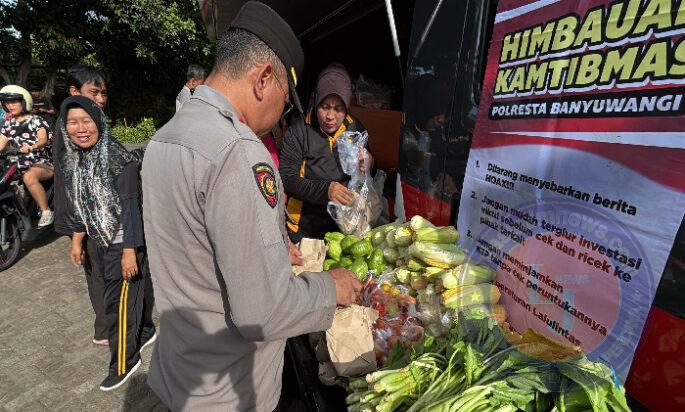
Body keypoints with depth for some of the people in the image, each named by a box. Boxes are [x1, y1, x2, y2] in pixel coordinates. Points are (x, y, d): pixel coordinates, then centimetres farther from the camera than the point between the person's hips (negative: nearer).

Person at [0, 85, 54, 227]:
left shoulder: (36, 121, -1)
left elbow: (43, 139, -18)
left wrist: (30, 147, -38)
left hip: (43, 163, -7)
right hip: (22, 166, 7)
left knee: (29, 177, -36)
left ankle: (46, 212, -27)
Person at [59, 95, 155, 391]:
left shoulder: (118, 159, -20)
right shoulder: (71, 160, 3)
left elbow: (131, 206, -21)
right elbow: (81, 205, 13)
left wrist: (129, 251, -21)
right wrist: (77, 240, 17)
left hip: (125, 242, -7)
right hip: (101, 241, 7)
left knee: (119, 301, 4)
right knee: (119, 296, 19)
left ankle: (124, 363, 23)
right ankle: (140, 334, 42)